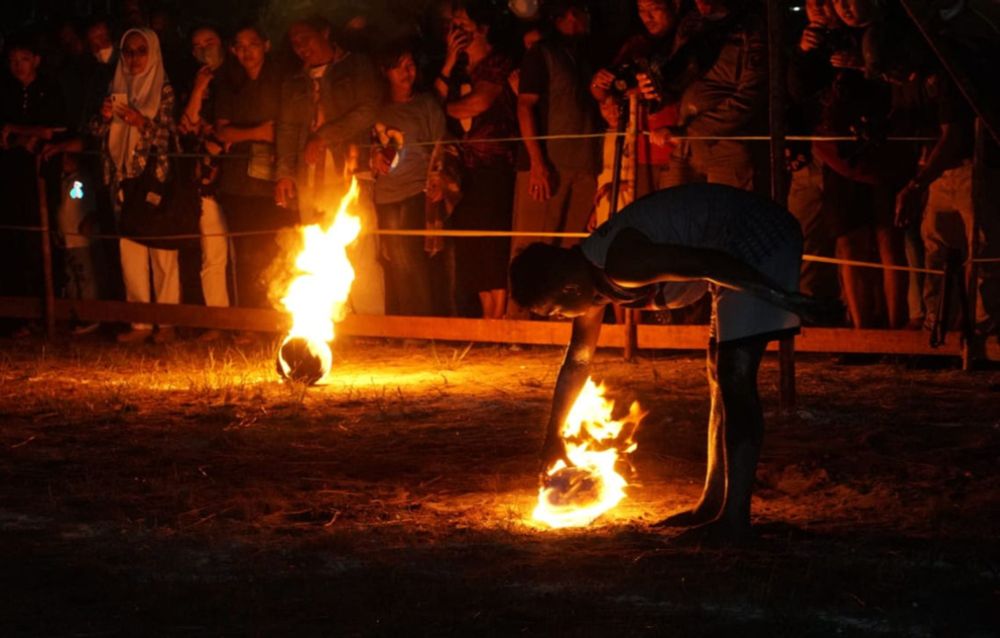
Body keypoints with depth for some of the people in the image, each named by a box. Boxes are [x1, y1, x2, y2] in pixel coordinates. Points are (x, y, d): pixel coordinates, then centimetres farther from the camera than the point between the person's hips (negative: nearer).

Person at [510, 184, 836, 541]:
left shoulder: (620, 265, -23)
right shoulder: (590, 274, 10)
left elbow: (708, 263, -30)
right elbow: (577, 363, 24)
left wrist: (784, 298, -31)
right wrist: (553, 437, 31)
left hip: (758, 241, -11)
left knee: (734, 376, -16)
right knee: (721, 377, 17)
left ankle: (733, 519, -19)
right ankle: (713, 508, 25)